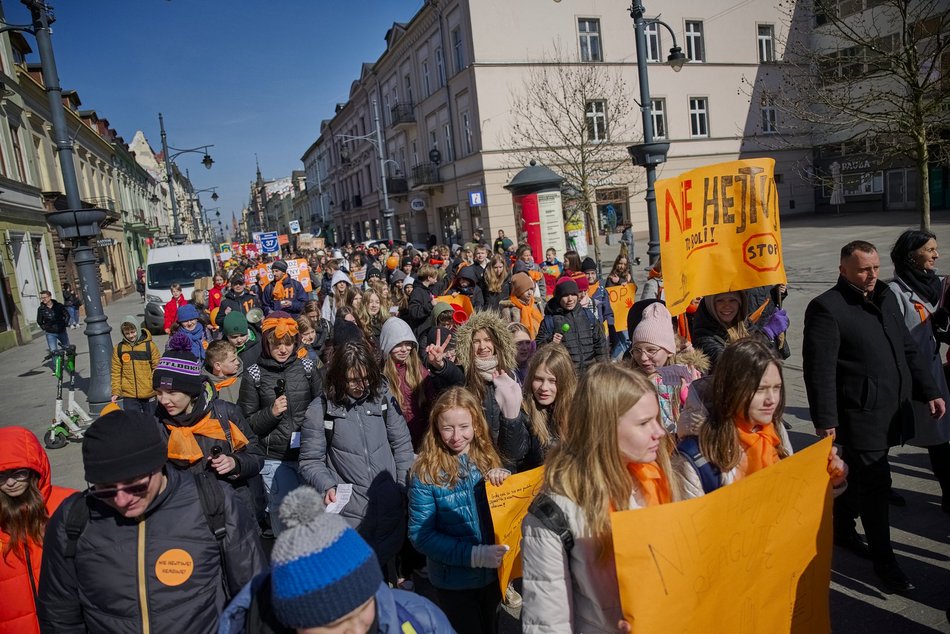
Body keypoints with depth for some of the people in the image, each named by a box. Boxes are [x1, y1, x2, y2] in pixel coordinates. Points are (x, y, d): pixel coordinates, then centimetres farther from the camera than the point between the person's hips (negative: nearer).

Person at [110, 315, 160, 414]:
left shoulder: (150, 346, -4)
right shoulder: (118, 348, 2)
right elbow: (116, 372, 5)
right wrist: (115, 392, 1)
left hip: (149, 395, -1)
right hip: (129, 396, 1)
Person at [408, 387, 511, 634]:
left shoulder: (488, 459, -6)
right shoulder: (426, 473, -17)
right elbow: (420, 535, -17)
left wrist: (505, 480, -18)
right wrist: (474, 555, -26)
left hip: (493, 572, 4)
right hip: (454, 580, -4)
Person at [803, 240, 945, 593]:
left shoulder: (886, 298, 12)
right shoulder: (827, 308, -15)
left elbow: (908, 349, 19)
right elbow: (819, 369, -18)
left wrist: (929, 391, 13)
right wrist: (825, 421, -20)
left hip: (892, 411, 8)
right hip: (860, 415, -8)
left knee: (859, 476, 20)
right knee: (875, 484, -1)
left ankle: (842, 529, 39)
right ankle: (884, 561, 14)